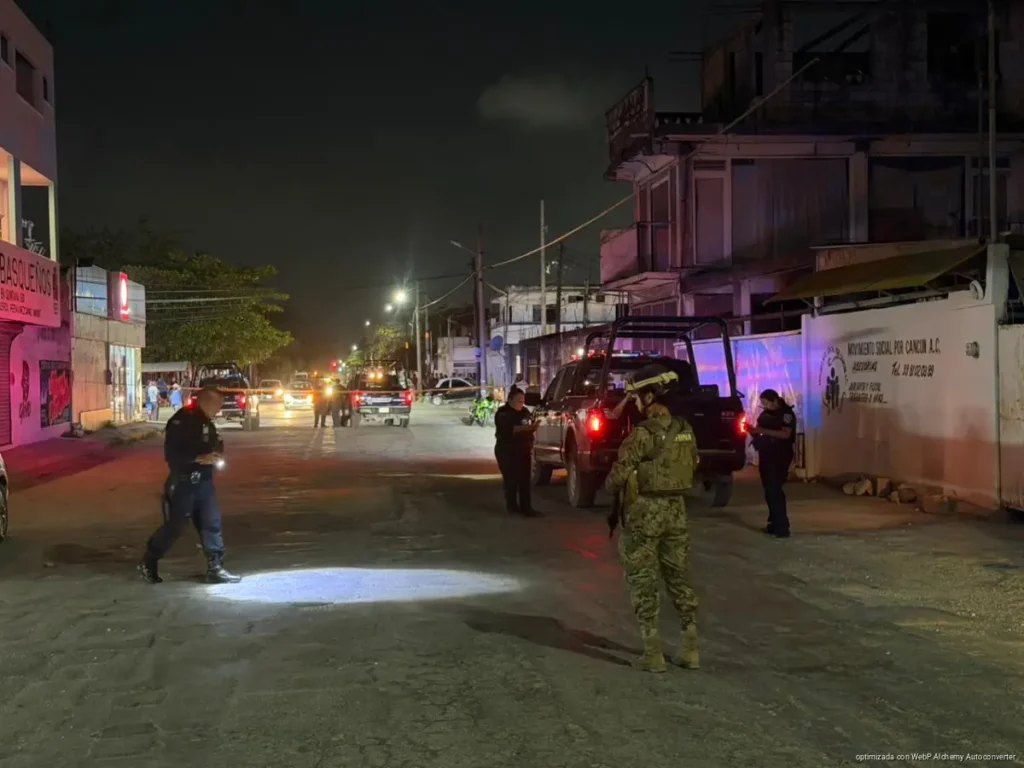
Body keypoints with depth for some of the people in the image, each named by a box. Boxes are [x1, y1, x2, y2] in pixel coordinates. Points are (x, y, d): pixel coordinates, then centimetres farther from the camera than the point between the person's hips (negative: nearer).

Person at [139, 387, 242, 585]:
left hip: (204, 481, 8)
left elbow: (214, 444, 24)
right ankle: (148, 563, 18)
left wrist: (217, 455, 1)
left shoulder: (207, 423, 11)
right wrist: (200, 458, -26)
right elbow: (171, 454, -23)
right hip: (183, 483, -8)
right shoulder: (181, 421, -16)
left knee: (212, 523, 3)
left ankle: (215, 567, 8)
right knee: (175, 525, 0)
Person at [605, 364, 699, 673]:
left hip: (644, 510, -7)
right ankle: (690, 649, 16)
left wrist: (609, 486, 5)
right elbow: (693, 465, 15)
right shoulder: (685, 431, 5)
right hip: (676, 508, 7)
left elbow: (619, 474, -16)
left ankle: (653, 653, 3)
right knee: (678, 578, 14)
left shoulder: (644, 433, -18)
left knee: (644, 582, 2)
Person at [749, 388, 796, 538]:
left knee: (775, 490, -13)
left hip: (780, 457, -8)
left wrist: (763, 431, -27)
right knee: (769, 491, 9)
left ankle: (782, 527, -12)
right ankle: (774, 523, 17)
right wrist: (754, 431, -1)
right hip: (766, 455, 8)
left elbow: (785, 434, -22)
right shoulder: (766, 413, 12)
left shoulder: (786, 413, -10)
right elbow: (761, 430, 22)